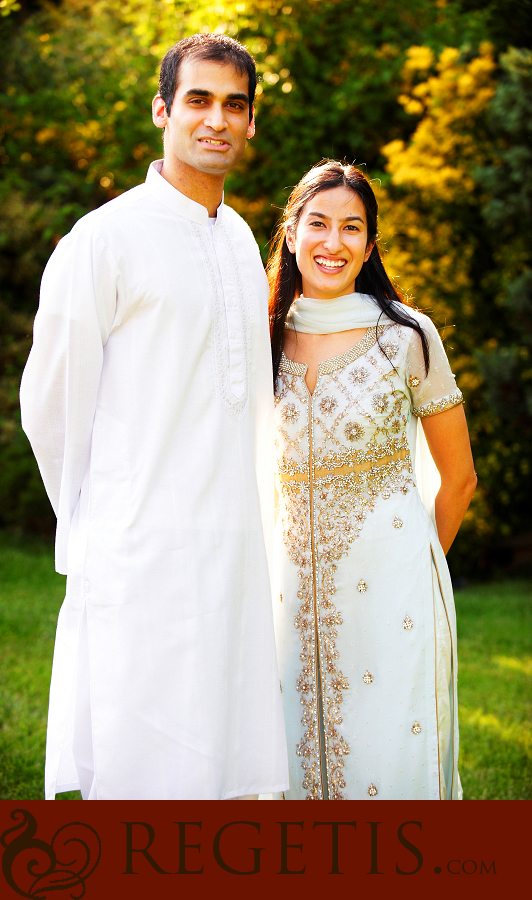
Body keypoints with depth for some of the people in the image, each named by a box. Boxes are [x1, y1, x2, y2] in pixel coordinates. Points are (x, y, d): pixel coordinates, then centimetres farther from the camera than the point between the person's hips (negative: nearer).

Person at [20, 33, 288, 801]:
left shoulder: (240, 239, 15)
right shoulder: (106, 239, -8)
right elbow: (50, 402, -3)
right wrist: (94, 528, 6)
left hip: (232, 554, 7)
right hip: (140, 557, -6)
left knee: (222, 763, 9)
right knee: (130, 773, -4)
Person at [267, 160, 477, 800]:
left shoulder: (406, 336, -7)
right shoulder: (271, 338, 4)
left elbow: (458, 479, 2)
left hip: (390, 580, -3)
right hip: (297, 581, 4)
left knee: (391, 763, -2)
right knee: (301, 754, 8)